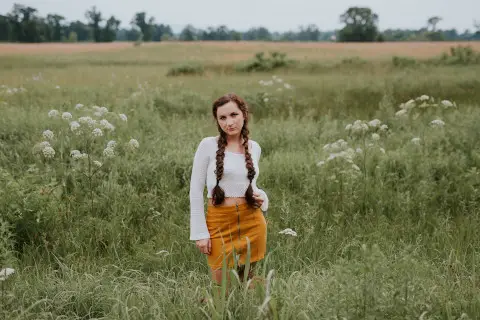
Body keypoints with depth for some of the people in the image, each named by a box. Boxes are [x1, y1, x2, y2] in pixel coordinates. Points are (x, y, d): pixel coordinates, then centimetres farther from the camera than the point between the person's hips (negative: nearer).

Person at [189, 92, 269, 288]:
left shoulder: (254, 147, 7)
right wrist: (200, 232, -9)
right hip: (220, 222, -4)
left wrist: (261, 197, -2)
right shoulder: (208, 145, -7)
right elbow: (196, 190, -5)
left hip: (252, 222, 4)